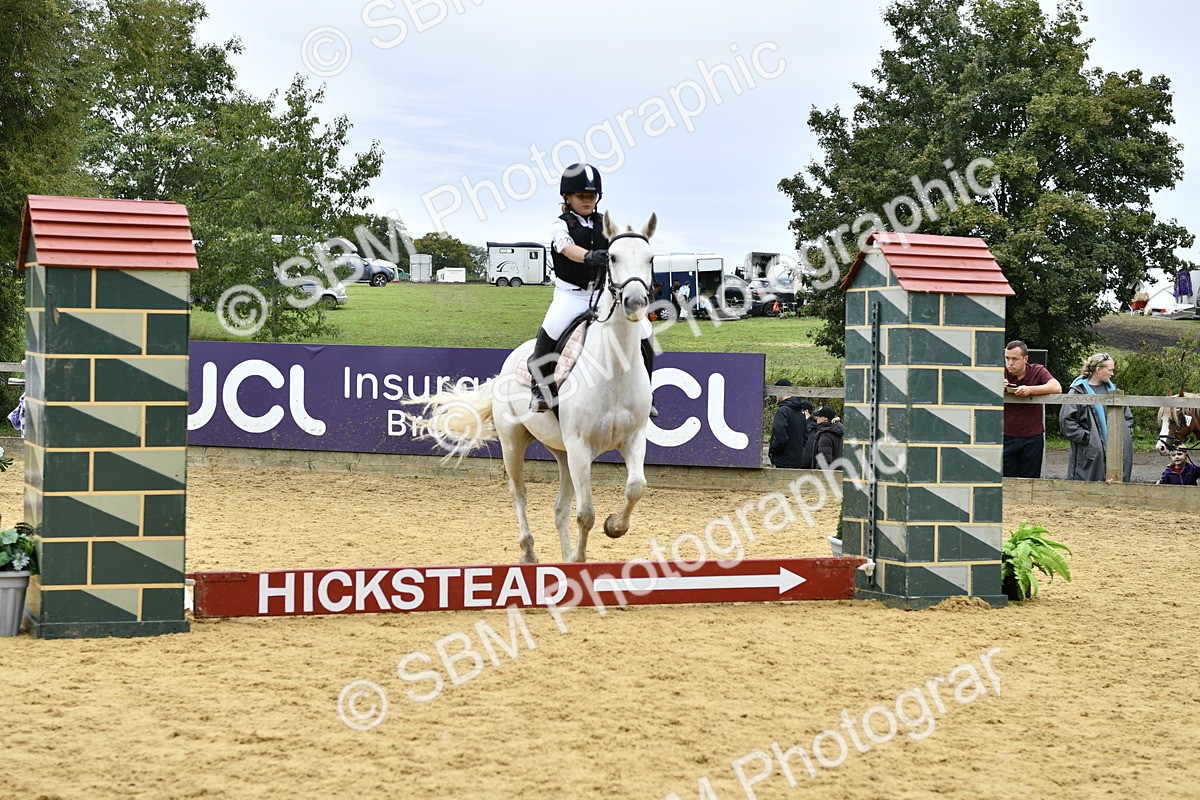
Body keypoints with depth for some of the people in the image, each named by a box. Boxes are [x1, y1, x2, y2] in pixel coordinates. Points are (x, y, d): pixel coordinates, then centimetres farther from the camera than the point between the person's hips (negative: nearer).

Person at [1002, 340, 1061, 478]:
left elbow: (1057, 388, -18)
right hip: (1007, 437, 1)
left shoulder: (1037, 371, -3)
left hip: (1032, 438, -1)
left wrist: (1030, 389, -27)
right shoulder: (1001, 373, 1)